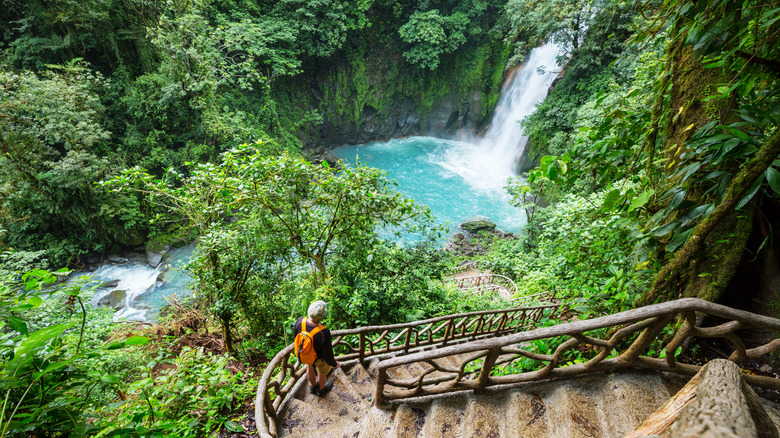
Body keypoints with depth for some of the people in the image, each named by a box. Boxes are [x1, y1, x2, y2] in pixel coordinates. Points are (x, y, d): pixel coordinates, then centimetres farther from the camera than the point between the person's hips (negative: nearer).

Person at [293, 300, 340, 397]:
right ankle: (321, 389, 60)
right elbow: (327, 355, -27)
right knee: (322, 372, 30)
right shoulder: (324, 334, -46)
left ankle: (313, 387, 63)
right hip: (320, 357, -4)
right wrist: (334, 364, -6)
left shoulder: (300, 321, -34)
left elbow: (295, 335, -9)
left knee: (310, 368, 35)